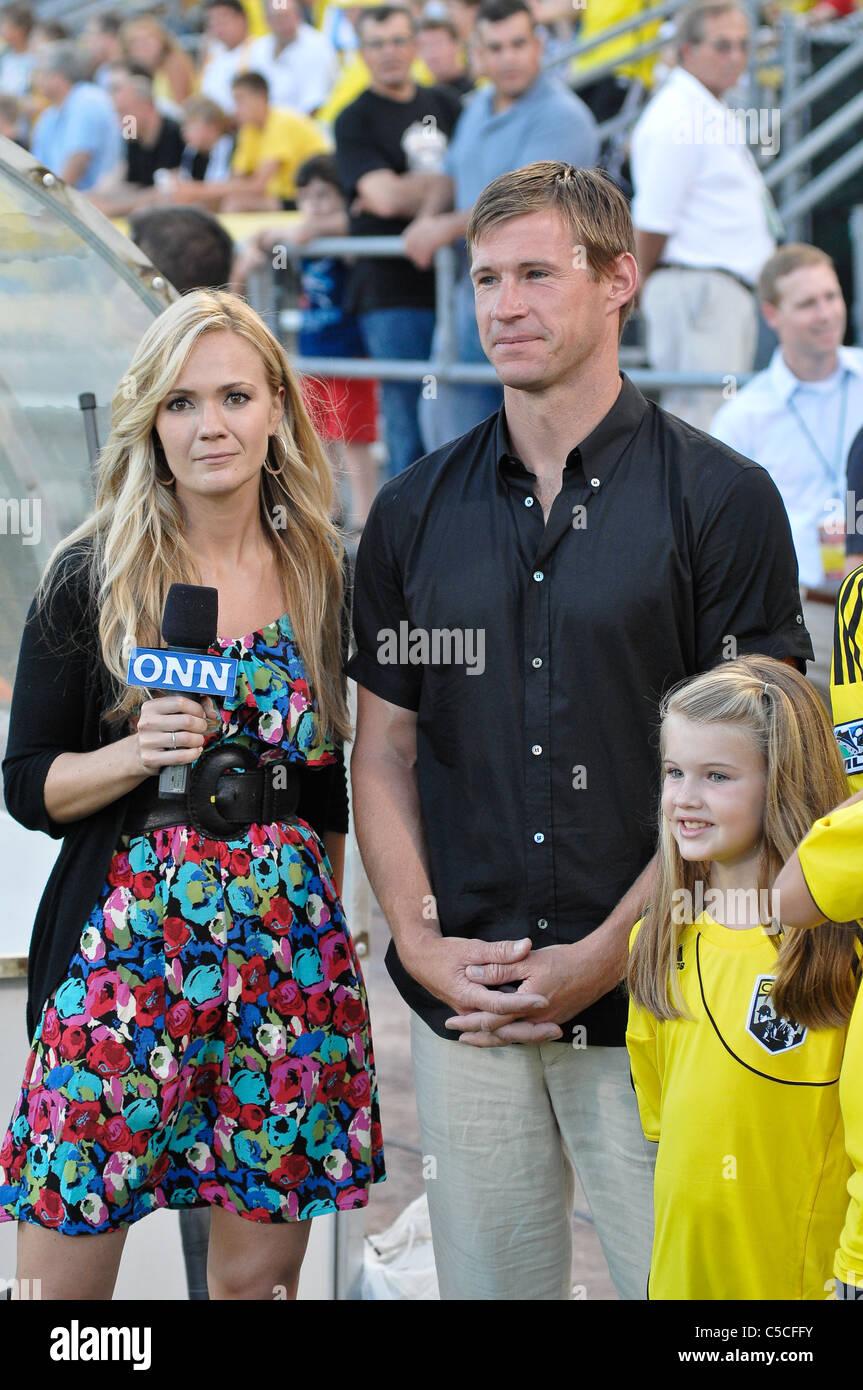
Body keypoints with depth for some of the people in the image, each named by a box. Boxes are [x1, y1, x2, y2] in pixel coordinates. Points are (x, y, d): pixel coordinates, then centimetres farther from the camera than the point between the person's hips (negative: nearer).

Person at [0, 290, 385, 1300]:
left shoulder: (323, 579, 7)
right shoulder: (92, 576, -1)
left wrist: (320, 906, 12)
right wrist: (141, 752, -15)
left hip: (290, 944, 3)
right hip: (122, 941, -2)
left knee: (260, 1271, 5)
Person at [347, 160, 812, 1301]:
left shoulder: (723, 501, -2)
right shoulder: (414, 512, 10)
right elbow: (384, 750, 12)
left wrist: (605, 955, -12)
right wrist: (422, 939, -3)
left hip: (651, 1003, -3)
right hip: (462, 1010, 3)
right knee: (488, 1280, 9)